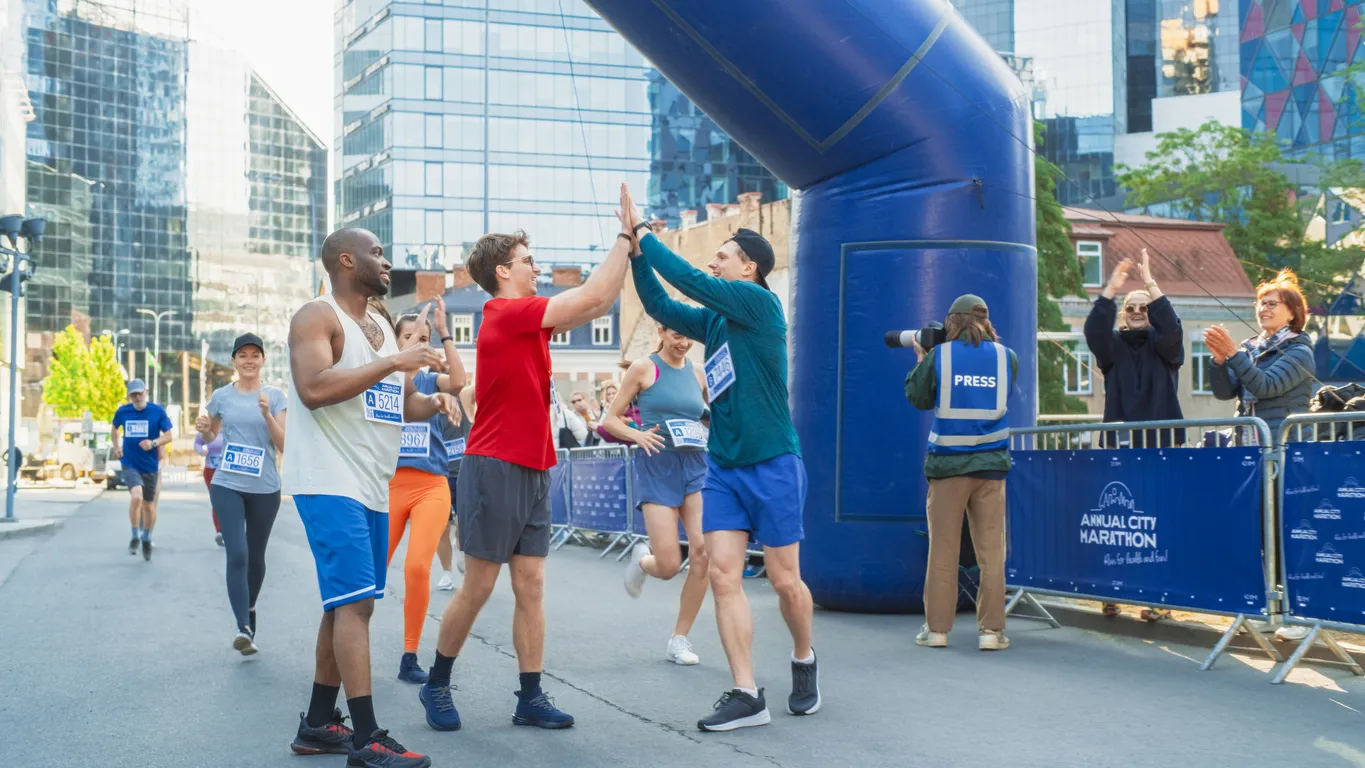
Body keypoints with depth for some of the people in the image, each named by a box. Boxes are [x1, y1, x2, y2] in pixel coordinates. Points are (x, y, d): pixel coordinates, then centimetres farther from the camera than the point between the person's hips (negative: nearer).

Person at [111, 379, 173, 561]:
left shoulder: (157, 411, -6)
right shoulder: (122, 412, 0)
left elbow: (168, 436, -4)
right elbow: (115, 429, 21)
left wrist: (153, 443, -21)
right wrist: (116, 447, 8)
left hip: (150, 466, 1)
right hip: (130, 464, 0)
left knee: (148, 505, 10)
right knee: (136, 496, -24)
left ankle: (146, 539, 34)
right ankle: (135, 536, -5)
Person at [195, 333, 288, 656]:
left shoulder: (275, 396, 0)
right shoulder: (221, 396, 4)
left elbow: (284, 445, -5)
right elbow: (209, 438, 17)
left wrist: (267, 415, -19)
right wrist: (204, 430, -6)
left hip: (265, 488, 1)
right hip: (227, 485, 0)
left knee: (256, 557, 13)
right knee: (237, 555, -15)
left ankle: (250, 608, 38)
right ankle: (244, 628, -19)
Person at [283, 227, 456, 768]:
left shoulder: (382, 329, 18)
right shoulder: (317, 317, -8)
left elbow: (402, 402, 24)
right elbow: (313, 389, -24)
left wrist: (432, 403, 1)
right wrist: (393, 363, -23)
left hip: (373, 488, 9)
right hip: (330, 483, -9)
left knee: (349, 604, 12)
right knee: (355, 602, -14)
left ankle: (318, 724, 22)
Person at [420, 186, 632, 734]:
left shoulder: (529, 319, 13)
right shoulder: (505, 313, -12)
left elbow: (598, 304, 16)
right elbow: (592, 297, -14)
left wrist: (629, 247, 12)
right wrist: (624, 238, -6)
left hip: (533, 471, 8)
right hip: (495, 468, -8)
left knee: (531, 588, 6)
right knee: (478, 587, 0)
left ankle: (530, 699, 10)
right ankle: (436, 685, 16)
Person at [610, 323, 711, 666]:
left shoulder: (697, 373, 11)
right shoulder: (644, 368, 1)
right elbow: (609, 419, 1)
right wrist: (636, 435, -18)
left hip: (696, 464, 4)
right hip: (658, 466, -3)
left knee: (704, 553, -12)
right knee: (669, 565, -9)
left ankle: (679, 639, 4)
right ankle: (642, 559, 30)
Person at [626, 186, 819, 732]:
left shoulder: (760, 302, -10)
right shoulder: (715, 321, 11)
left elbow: (688, 281, -16)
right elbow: (660, 306, 12)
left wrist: (643, 233, -9)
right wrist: (636, 248, 2)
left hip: (772, 465, -7)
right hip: (723, 466, 7)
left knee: (784, 581, 3)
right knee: (722, 575, -4)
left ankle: (804, 662, 31)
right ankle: (747, 696, 0)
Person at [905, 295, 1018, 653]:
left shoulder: (938, 356, -4)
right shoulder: (1006, 357, 3)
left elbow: (918, 397, 5)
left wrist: (920, 360, 19)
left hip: (948, 462, -1)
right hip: (991, 463, 1)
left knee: (943, 550, 5)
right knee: (991, 552, 5)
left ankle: (937, 628, 9)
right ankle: (991, 630, 5)